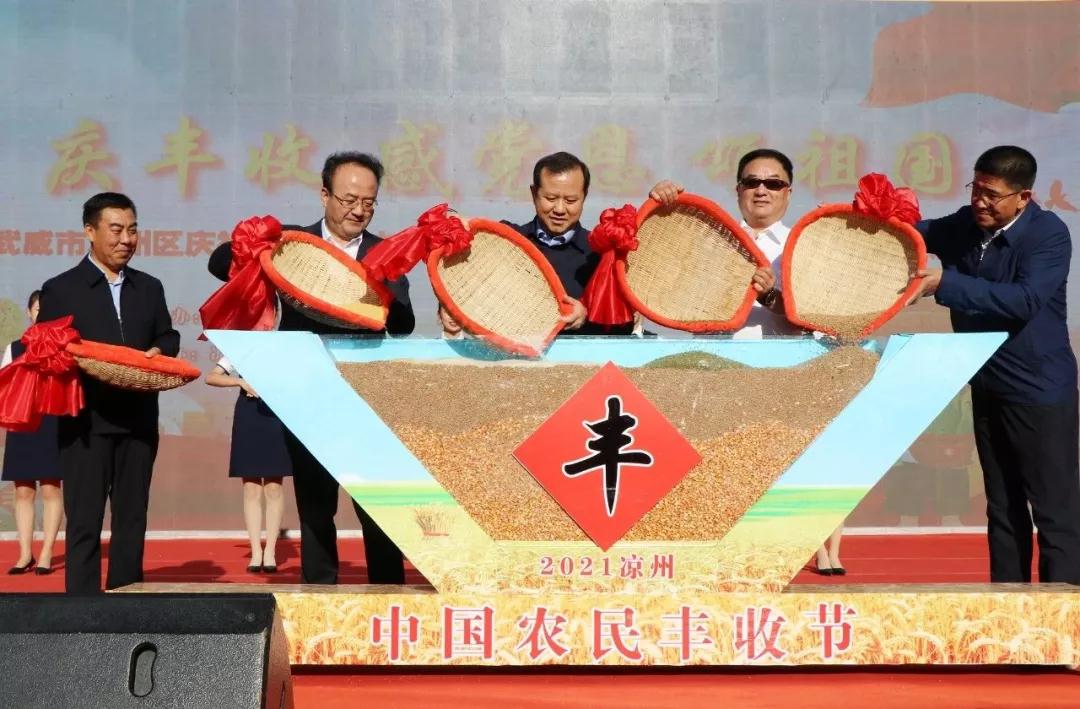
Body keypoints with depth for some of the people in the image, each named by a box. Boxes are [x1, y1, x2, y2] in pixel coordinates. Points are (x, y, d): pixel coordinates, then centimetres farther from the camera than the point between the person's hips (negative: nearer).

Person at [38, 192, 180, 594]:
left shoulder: (149, 287, 15)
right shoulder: (60, 289, 2)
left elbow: (168, 337, 16)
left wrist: (158, 352, -6)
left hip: (139, 421, 4)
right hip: (87, 422, -4)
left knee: (132, 520, 10)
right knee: (84, 522, -2)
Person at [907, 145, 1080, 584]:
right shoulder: (963, 226, 1)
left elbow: (1025, 300, -30)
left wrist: (946, 285, -33)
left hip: (1040, 389, -7)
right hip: (987, 387, 7)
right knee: (1003, 506, 15)